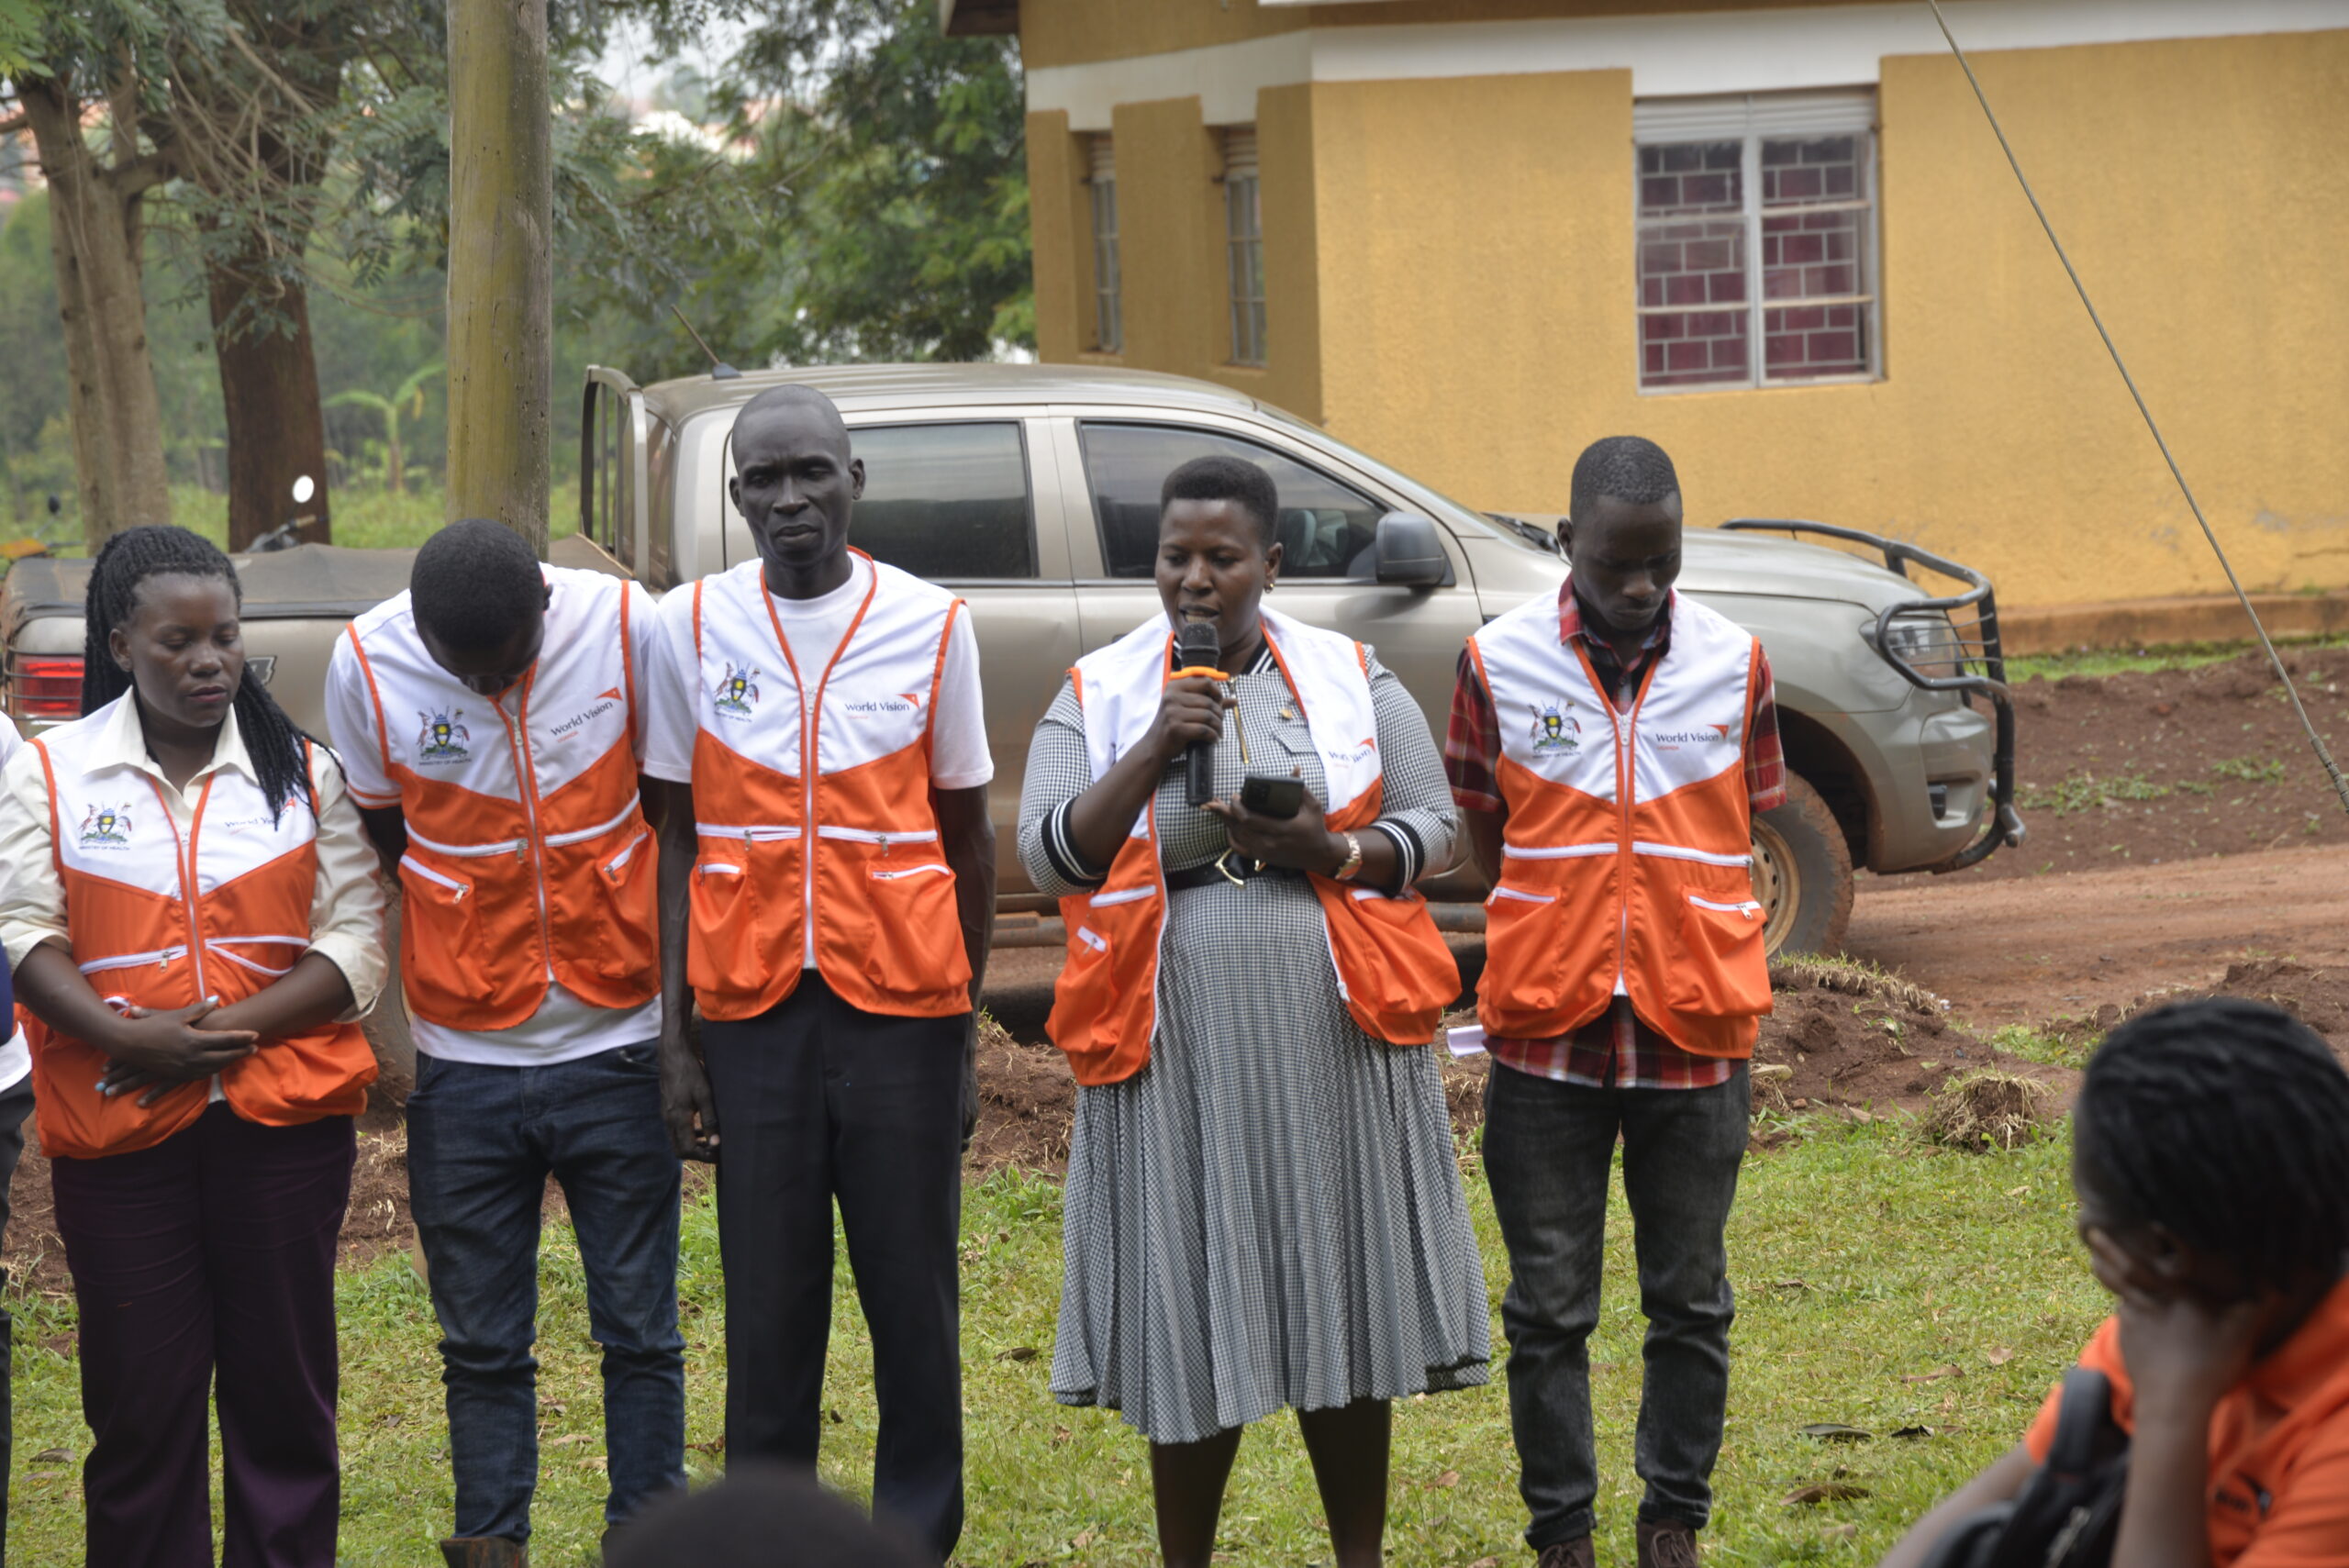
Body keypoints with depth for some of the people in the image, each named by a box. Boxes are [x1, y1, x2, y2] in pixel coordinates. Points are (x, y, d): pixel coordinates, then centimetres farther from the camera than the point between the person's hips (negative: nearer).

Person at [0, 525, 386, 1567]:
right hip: (116, 1128, -1)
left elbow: (356, 941, 1)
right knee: (139, 1392, 0)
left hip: (282, 1123, 1)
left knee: (285, 1380, 4)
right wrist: (127, 1038, -17)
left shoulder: (305, 772, 7)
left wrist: (231, 1027, -13)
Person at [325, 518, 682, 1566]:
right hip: (462, 1066, 1)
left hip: (617, 1048, 0)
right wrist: (378, 1021, -2)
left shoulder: (627, 626, -10)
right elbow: (373, 854, 5)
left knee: (639, 1330, 7)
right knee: (481, 1342, 8)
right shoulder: (367, 664, -9)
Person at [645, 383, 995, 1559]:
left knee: (914, 1292, 2)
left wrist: (963, 1010, 7)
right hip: (752, 1006, 0)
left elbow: (967, 834, 9)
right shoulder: (692, 626, 3)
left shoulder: (930, 623, 2)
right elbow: (678, 838, 6)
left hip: (902, 1002, 0)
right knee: (768, 1300, 2)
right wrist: (674, 1037, 2)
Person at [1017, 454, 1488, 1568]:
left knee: (1343, 1301, 5)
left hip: (1333, 1039, 1)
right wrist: (1155, 747, -13)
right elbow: (1049, 856, -3)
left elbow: (1434, 826, 6)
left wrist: (1331, 849, -12)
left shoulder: (1353, 681, 6)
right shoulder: (1097, 697, 5)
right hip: (1177, 1047, -1)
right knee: (1194, 1311, 1)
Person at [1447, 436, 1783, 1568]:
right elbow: (1482, 837, 9)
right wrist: (1559, 946, 7)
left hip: (1694, 1035, 1)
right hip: (1546, 1037, -1)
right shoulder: (1497, 664, -3)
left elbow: (1745, 830, 12)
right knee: (1548, 1307, 3)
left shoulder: (1734, 665, 2)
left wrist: (1686, 960, 6)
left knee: (1691, 1303, 8)